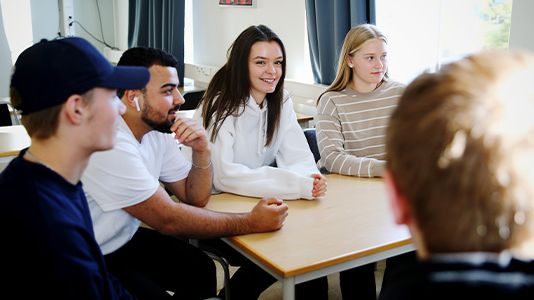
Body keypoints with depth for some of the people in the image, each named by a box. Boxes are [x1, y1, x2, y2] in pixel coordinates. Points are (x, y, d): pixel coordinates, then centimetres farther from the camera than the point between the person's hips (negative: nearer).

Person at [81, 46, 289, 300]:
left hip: (125, 239, 7)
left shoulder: (158, 129, -4)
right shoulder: (109, 143, -29)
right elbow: (168, 219, -26)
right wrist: (250, 222, -22)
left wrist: (201, 151, -17)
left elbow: (195, 198, 2)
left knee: (201, 269, -6)